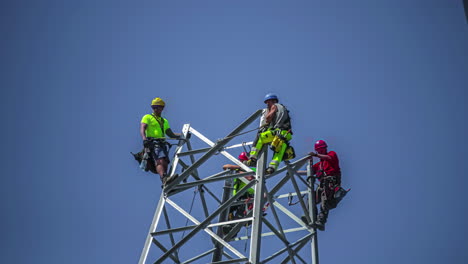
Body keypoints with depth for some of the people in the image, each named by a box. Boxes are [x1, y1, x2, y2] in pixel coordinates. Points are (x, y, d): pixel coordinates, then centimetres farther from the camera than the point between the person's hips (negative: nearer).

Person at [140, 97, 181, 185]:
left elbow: (171, 134, 26)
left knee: (165, 162, -13)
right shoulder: (147, 117, 15)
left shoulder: (165, 121, 33)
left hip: (162, 144, 6)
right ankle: (164, 178, -48)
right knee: (160, 160, -28)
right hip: (153, 143, -6)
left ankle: (166, 184, -23)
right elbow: (142, 129, -2)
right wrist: (144, 138, -24)